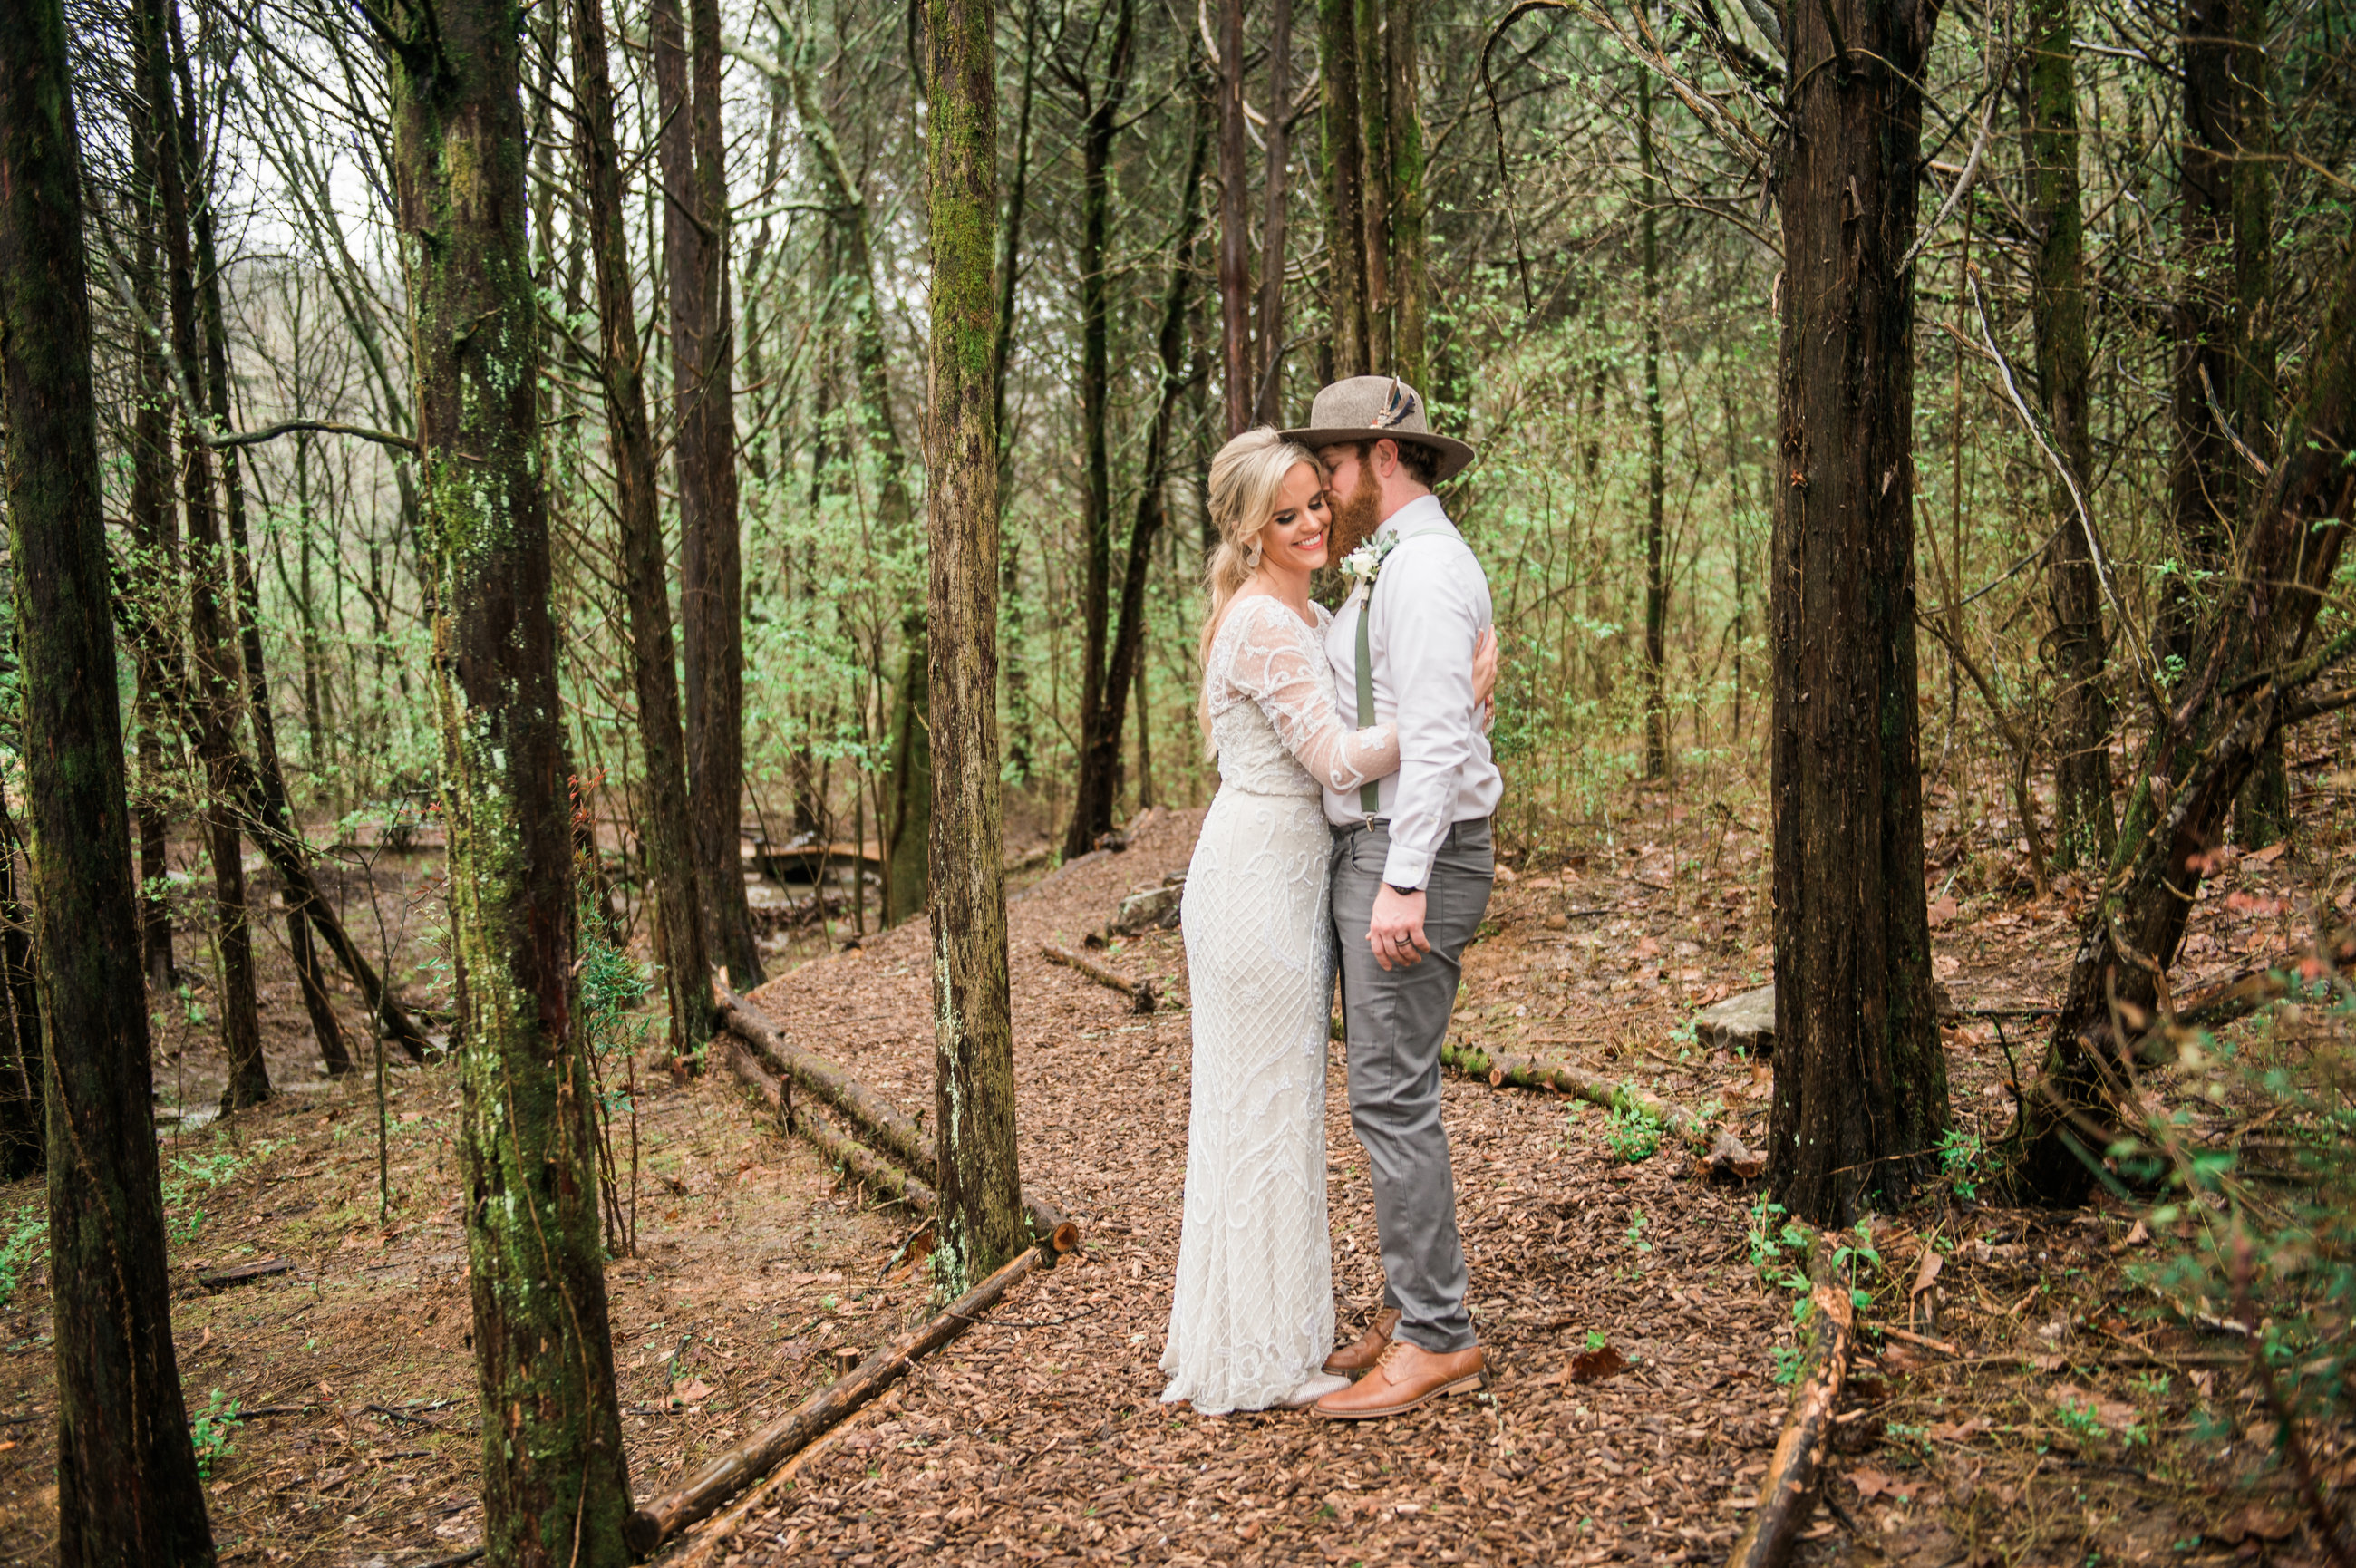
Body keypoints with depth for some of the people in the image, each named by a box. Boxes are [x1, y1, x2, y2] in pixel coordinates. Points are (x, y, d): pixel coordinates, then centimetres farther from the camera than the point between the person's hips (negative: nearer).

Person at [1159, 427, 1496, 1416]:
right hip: (1258, 881, -10)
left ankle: (1229, 1337, 30)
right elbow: (1338, 758, -20)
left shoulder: (1307, 615, 15)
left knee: (1257, 1110, 16)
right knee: (1267, 1111, -1)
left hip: (1285, 879, 10)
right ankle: (1260, 1363, 11)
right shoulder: (1262, 623, -16)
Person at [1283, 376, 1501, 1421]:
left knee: (1390, 1096, -8)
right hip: (1371, 856, 11)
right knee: (1392, 1090, 13)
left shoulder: (1426, 567, -15)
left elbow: (1437, 737, -23)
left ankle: (1437, 1339, 2)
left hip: (1415, 861, -11)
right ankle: (1412, 1308, 22)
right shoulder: (1389, 569, 19)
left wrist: (1404, 885, -27)